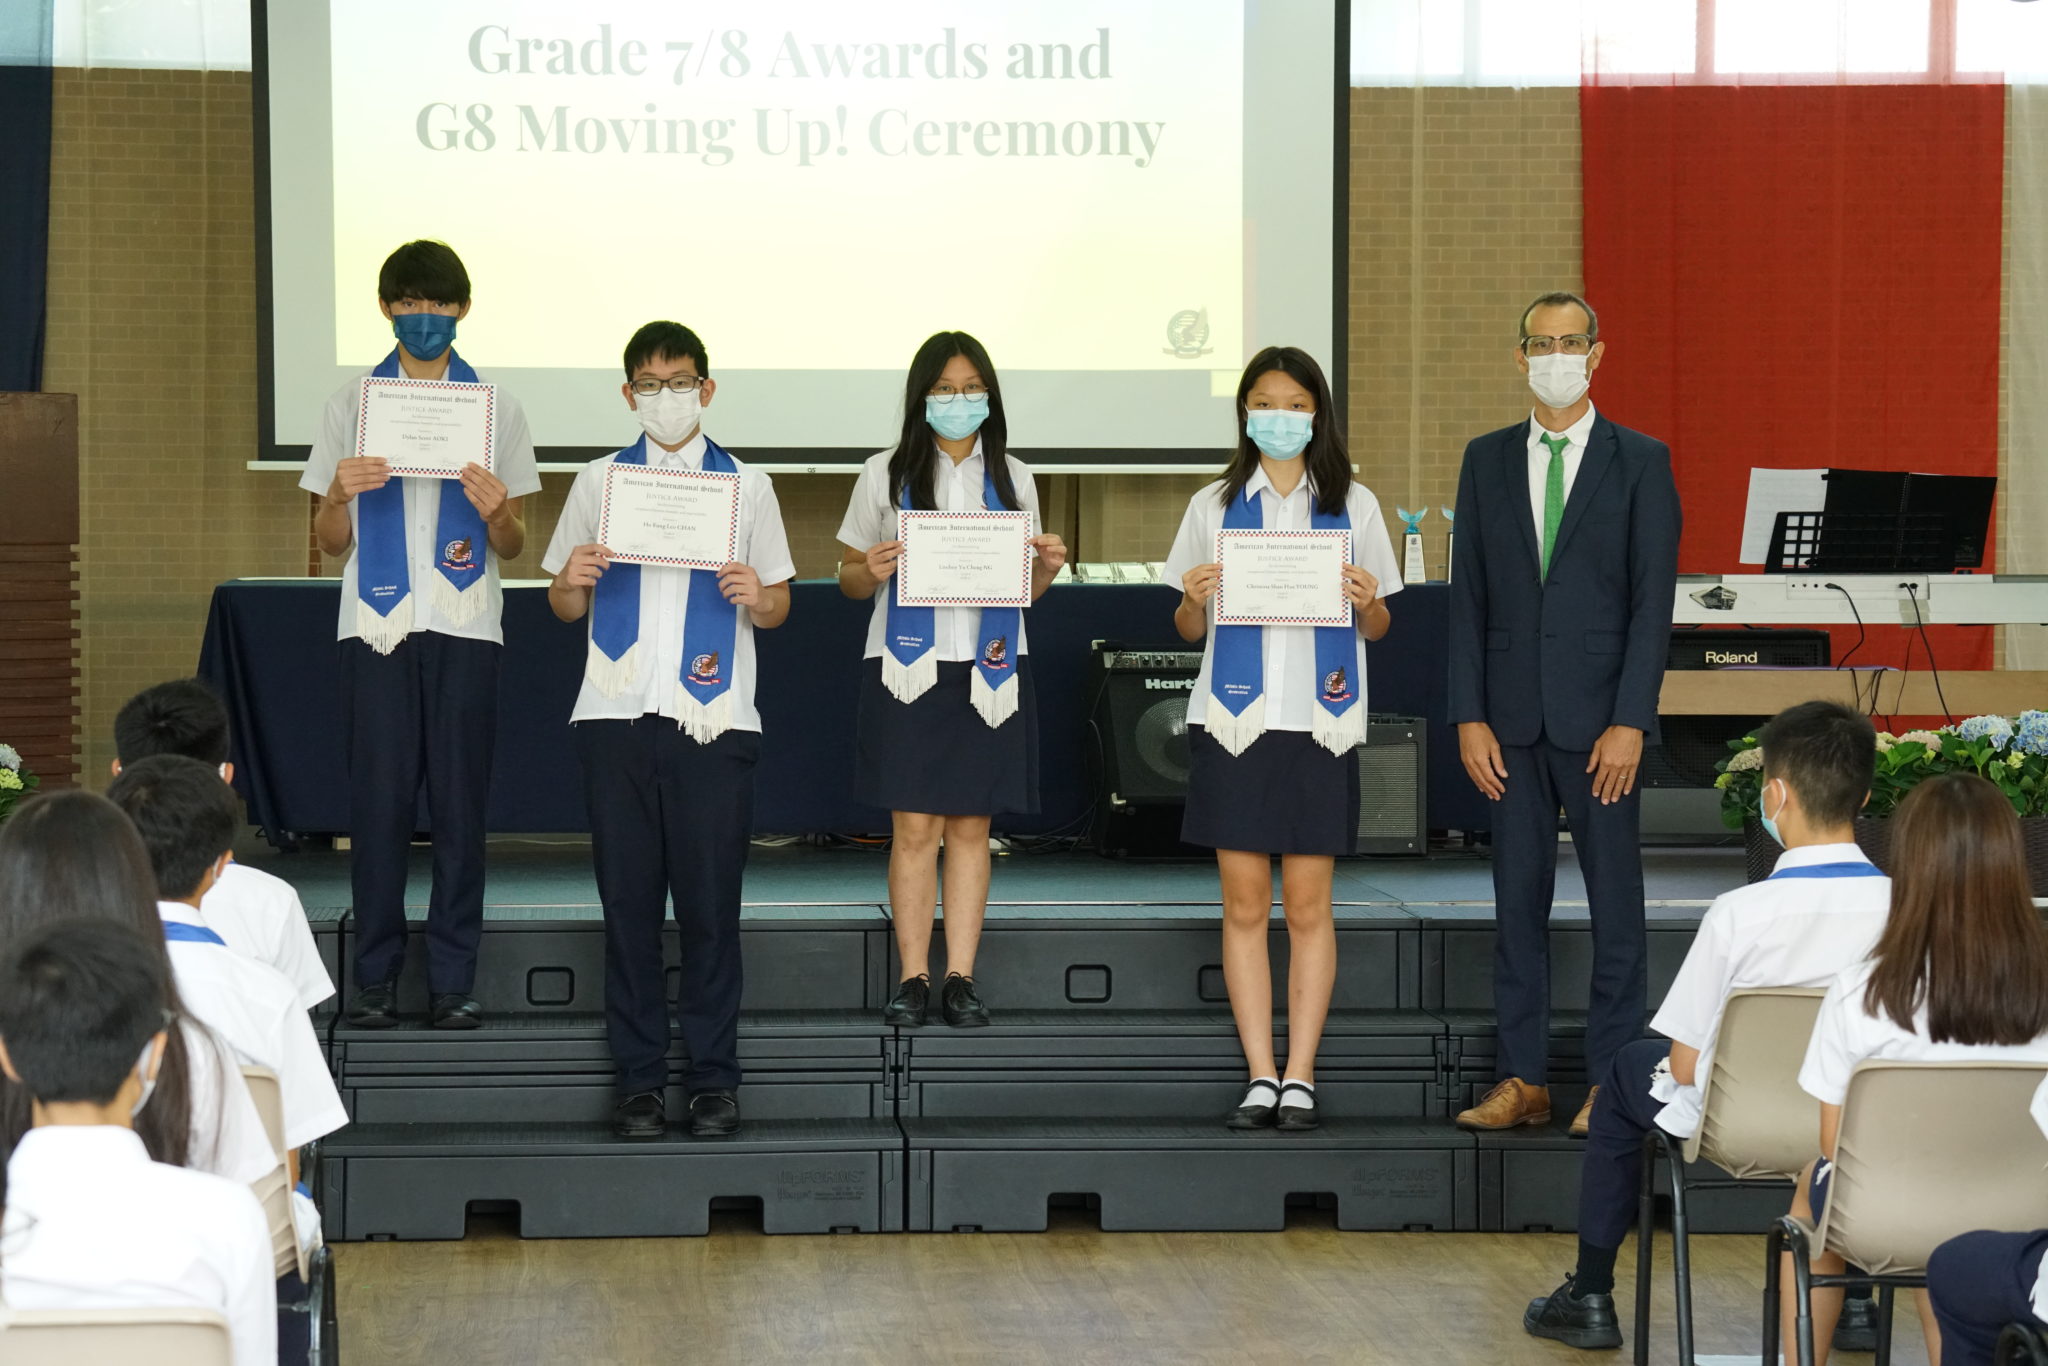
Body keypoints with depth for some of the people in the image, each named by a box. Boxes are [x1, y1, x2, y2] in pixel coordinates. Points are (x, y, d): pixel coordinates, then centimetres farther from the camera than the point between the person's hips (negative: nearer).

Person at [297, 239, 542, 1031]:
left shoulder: (495, 407, 9)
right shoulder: (352, 404, 9)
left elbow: (511, 547, 9)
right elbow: (330, 542, 10)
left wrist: (497, 513, -13)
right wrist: (338, 494, -11)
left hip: (464, 628, 0)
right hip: (376, 623, 0)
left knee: (460, 800, -1)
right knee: (378, 797, -2)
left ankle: (454, 979, 5)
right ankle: (375, 978, 5)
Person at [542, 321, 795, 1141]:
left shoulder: (746, 486, 10)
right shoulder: (598, 482, 12)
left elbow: (778, 605, 10)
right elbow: (564, 606, 14)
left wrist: (756, 596, -11)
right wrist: (573, 580, -8)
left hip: (714, 719, -1)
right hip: (618, 714, 1)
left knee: (710, 900, -1)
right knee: (628, 898, 2)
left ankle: (713, 1079, 7)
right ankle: (639, 1079, 9)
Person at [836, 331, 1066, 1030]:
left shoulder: (1012, 478, 11)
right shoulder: (886, 474, 5)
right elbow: (851, 579, 8)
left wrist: (1048, 567, -5)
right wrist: (870, 571, -13)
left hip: (988, 668, 2)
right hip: (908, 667, -2)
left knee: (971, 825, 2)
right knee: (913, 828, -4)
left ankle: (960, 978, 6)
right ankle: (913, 978, 2)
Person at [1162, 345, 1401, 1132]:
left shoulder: (1353, 505, 8)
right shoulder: (1214, 506, 9)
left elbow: (1377, 628, 11)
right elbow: (1188, 630, 11)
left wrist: (1366, 603, -10)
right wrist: (1193, 601, -10)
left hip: (1319, 720, -1)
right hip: (1234, 718, 1)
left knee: (1308, 904, -1)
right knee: (1244, 903, 0)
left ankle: (1300, 1077, 2)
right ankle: (1261, 1076, 4)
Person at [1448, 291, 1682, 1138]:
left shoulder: (1640, 463, 1)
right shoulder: (1488, 461, 10)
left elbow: (1652, 601, -4)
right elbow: (1468, 597, 8)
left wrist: (1630, 723, -12)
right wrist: (1469, 717, 0)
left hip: (1600, 719, -3)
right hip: (1512, 723, 3)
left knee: (1614, 902, 2)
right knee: (1518, 901, 6)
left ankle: (1612, 1084, 8)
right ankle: (1522, 1082, 12)